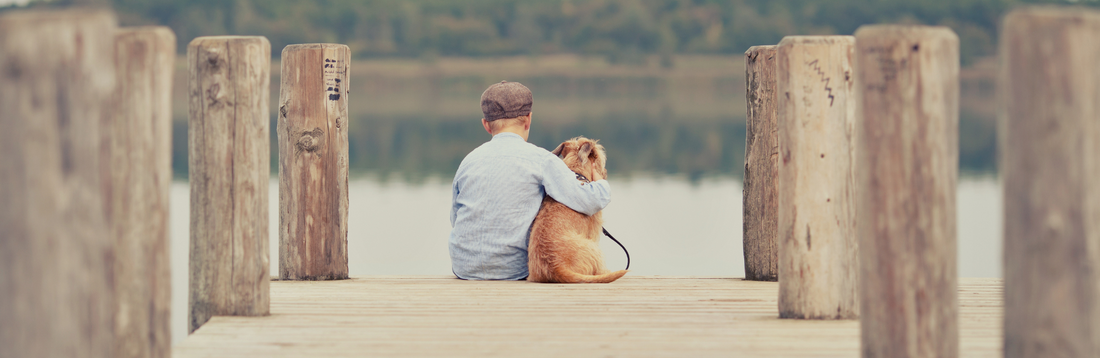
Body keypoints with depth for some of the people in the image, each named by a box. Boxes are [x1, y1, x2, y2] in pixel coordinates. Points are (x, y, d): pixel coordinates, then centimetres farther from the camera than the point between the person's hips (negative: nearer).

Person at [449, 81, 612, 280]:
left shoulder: (468, 161, 7)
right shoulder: (540, 159, -6)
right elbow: (590, 202, -10)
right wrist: (603, 185, 12)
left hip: (463, 269, 4)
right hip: (511, 270, -4)